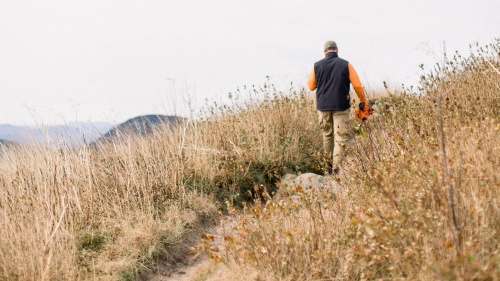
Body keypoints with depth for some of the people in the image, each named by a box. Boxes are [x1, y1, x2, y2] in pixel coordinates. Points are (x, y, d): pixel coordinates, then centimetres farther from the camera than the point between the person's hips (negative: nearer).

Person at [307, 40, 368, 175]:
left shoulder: (317, 66, 2)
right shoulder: (346, 65, -2)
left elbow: (311, 86, 9)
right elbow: (357, 85, -4)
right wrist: (363, 101, 9)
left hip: (323, 106, 2)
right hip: (341, 106, -2)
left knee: (327, 136, 17)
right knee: (340, 138, -2)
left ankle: (329, 165, 25)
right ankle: (336, 168, -10)